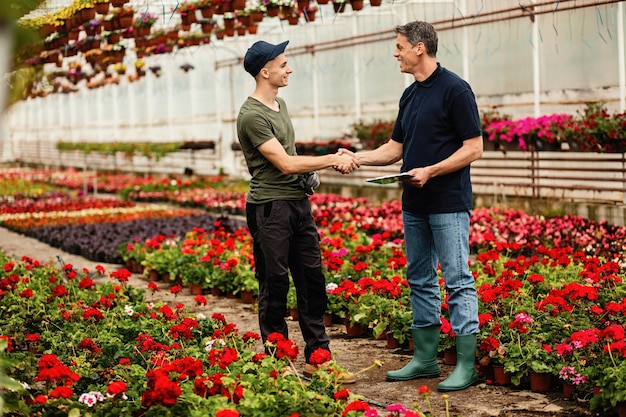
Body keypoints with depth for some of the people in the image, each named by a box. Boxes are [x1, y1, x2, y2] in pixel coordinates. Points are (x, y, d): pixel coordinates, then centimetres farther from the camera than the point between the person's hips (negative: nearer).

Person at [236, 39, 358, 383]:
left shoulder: (280, 104, 15)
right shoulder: (251, 115, -14)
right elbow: (285, 163, -18)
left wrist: (332, 160, 9)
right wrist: (331, 159, -12)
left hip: (298, 203, 9)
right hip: (270, 209, -9)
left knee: (312, 282, 9)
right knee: (274, 288, 0)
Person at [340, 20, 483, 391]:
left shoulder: (455, 89, -11)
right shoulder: (410, 95, 14)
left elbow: (473, 148, -13)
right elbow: (396, 148, 19)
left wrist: (430, 171, -19)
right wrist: (356, 158, 6)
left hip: (448, 204, -9)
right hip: (414, 205, 9)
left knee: (458, 281, -5)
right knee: (420, 280, 12)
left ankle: (466, 365, 0)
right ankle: (425, 359, 20)